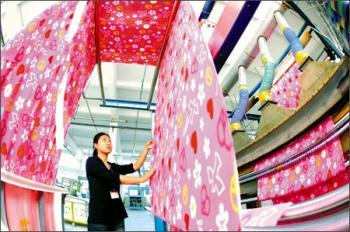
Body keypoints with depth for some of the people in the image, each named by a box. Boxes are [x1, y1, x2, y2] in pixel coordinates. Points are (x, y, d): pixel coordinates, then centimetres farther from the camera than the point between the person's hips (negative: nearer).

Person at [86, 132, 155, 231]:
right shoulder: (91, 161, -2)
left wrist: (146, 148, -3)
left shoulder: (114, 167, 17)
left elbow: (135, 166, 5)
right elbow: (113, 178, -15)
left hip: (117, 217, 6)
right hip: (98, 218, -5)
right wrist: (141, 179, -16)